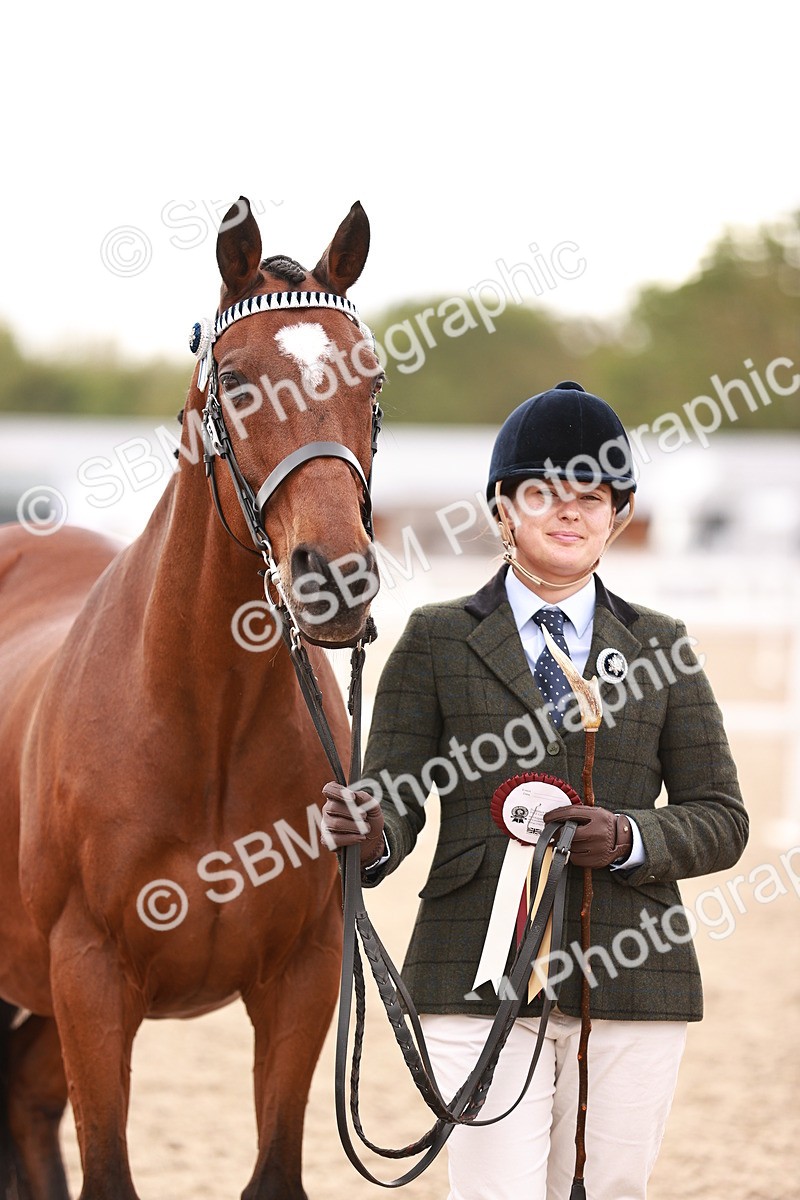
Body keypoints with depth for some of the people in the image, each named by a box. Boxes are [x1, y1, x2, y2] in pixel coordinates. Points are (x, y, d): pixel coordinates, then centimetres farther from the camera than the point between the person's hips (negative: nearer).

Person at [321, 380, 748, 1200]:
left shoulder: (659, 646, 11)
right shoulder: (437, 641, 7)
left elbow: (721, 819, 9)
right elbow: (394, 794, 2)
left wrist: (628, 839, -11)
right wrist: (368, 835, -23)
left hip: (628, 976, 2)